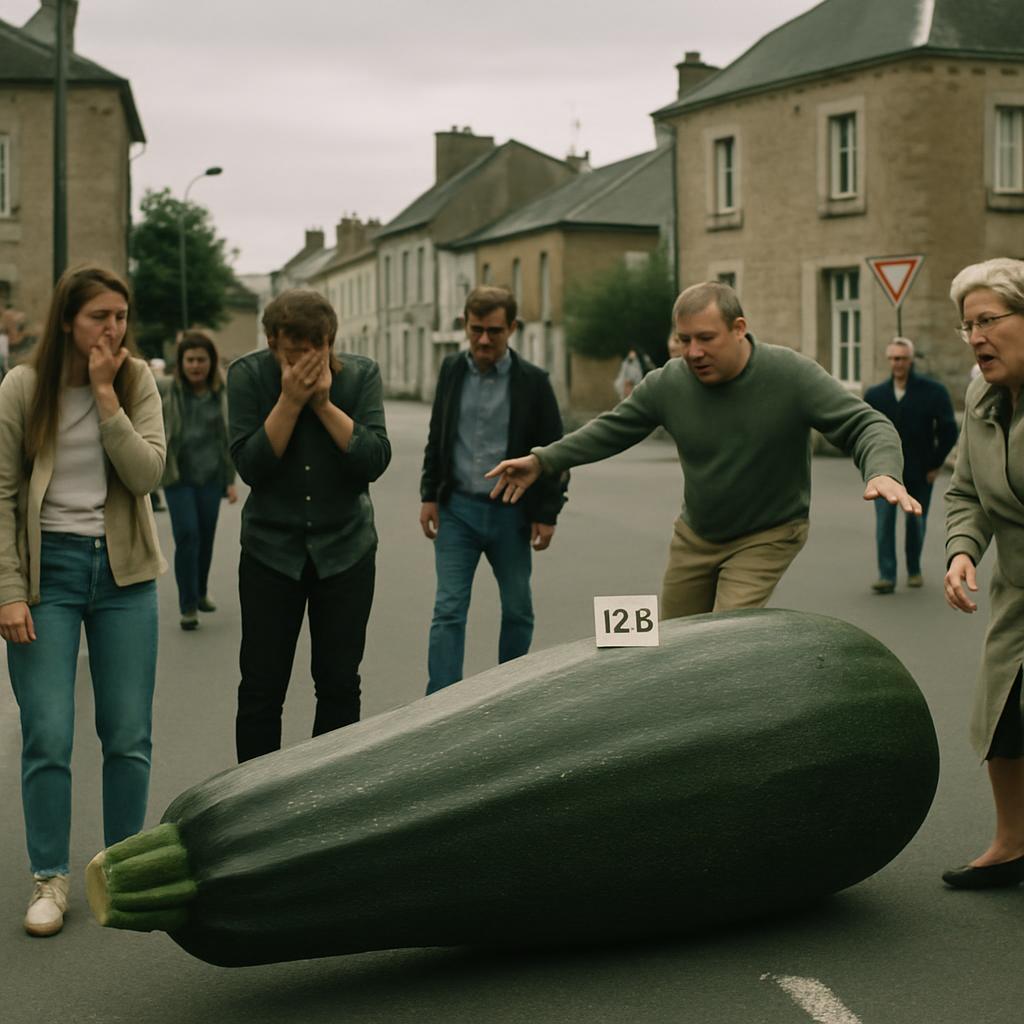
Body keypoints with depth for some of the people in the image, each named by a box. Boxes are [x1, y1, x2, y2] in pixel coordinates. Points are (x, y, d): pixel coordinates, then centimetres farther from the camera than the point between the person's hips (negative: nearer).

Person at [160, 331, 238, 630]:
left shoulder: (221, 394, 4)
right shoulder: (169, 392, -5)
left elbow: (228, 438, 10)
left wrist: (230, 480, 9)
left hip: (210, 477, 3)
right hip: (178, 478, -3)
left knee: (206, 538, 12)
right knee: (187, 536, -12)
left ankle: (200, 593, 34)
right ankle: (188, 606, -4)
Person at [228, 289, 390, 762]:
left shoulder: (361, 374, -5)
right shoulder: (248, 375, -8)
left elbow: (375, 459, -14)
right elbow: (250, 465, -15)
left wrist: (324, 403, -21)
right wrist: (290, 400, -22)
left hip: (346, 548, 1)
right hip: (271, 549, -1)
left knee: (340, 685, 6)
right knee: (261, 688, 1)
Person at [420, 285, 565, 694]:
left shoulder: (532, 381, -6)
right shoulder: (452, 370, 3)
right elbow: (437, 438, 12)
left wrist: (547, 514, -6)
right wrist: (429, 495, 7)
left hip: (510, 514, -1)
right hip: (457, 510, 1)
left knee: (518, 610, 11)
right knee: (449, 610, -4)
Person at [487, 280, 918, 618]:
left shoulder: (792, 375, -21)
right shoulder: (667, 383, -12)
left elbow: (866, 425, -22)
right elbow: (610, 430, 3)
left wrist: (883, 472, -44)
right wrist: (543, 460, -4)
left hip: (766, 537, -4)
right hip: (694, 537, 5)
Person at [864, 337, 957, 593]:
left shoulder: (933, 391, -5)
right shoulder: (875, 395, 2)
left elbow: (948, 430, -2)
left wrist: (935, 464, -2)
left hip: (919, 473, -1)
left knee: (916, 522, 8)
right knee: (884, 522, -9)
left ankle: (914, 570, 27)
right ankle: (887, 576, -8)